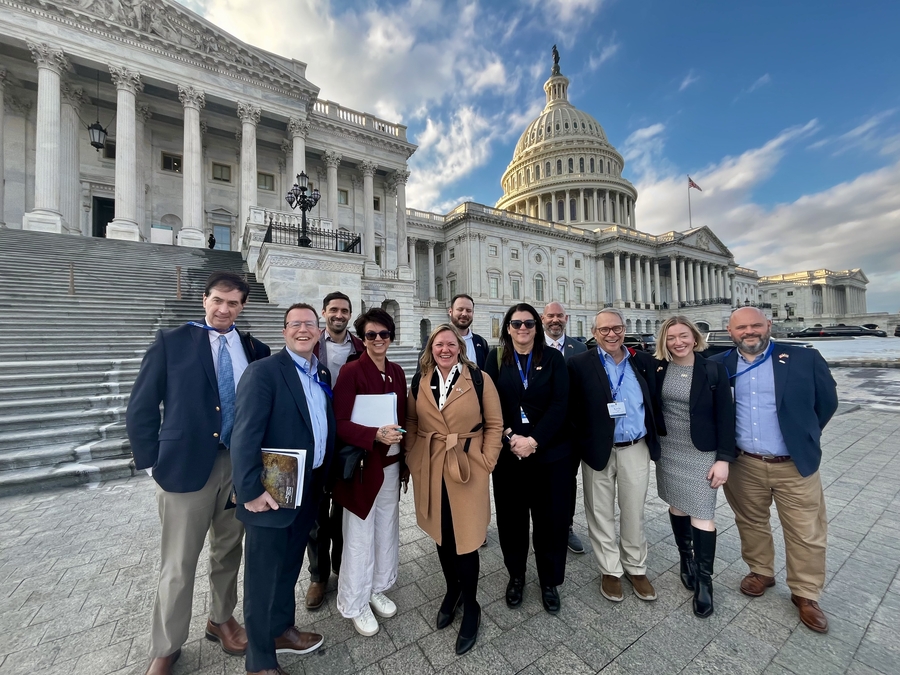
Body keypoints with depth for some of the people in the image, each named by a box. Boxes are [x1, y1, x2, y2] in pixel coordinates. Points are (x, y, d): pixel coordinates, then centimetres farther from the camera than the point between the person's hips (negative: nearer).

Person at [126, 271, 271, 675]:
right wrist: (155, 463, -4)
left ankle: (221, 619, 43)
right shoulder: (171, 342, -3)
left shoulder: (255, 350, 3)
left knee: (229, 551, 20)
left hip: (240, 465, 3)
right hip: (186, 465, -2)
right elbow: (140, 410, -1)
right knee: (178, 565, 11)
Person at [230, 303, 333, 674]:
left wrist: (324, 479, 9)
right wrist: (251, 490, -22)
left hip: (308, 490, 7)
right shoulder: (263, 371, -16)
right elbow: (245, 435, -21)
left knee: (289, 566, 25)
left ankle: (282, 630, 48)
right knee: (264, 574, 13)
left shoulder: (322, 375, 6)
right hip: (273, 492, -7)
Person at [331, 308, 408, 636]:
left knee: (387, 529, 19)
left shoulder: (397, 372, 4)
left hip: (391, 464, 6)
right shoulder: (351, 371, -14)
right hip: (362, 465, -5)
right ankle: (355, 603, 34)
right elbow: (339, 424, -16)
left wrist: (406, 459, 9)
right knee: (360, 536, 10)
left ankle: (378, 589, 43)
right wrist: (376, 435, -29)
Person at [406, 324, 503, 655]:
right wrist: (412, 459, 4)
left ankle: (471, 605, 34)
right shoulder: (420, 382, 1)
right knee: (441, 535, 19)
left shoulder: (479, 379, -8)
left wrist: (486, 462, -9)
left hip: (467, 469, -3)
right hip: (430, 470, 4)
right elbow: (411, 423, 9)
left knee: (465, 538, 8)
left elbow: (494, 423, -4)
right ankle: (452, 590, 45)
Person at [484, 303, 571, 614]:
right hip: (507, 452, 1)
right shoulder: (496, 358, 1)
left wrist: (533, 441, -15)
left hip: (549, 452, 0)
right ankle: (515, 575, 37)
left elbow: (559, 404, -7)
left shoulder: (553, 358, 0)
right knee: (511, 517, 13)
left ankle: (549, 581, 34)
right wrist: (510, 438, -14)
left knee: (550, 518, 10)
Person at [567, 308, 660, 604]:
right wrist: (582, 439, -13)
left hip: (636, 449, 3)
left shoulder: (643, 361, 3)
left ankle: (636, 568, 39)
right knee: (601, 514, 13)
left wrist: (652, 437, 2)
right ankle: (610, 571, 34)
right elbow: (571, 408, -7)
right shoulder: (579, 364, -8)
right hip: (598, 449, -2)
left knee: (633, 512, 17)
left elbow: (654, 402, 9)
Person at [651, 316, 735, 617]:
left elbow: (725, 417, -7)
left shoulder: (714, 370, -8)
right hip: (668, 452, 3)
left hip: (702, 454, -2)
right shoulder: (657, 369, -3)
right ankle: (686, 559, 37)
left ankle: (704, 580, 20)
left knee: (702, 515, 2)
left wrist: (724, 458, -10)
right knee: (677, 507, 16)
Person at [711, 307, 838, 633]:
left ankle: (805, 594, 33)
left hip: (795, 465, -1)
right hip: (743, 464, 1)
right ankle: (760, 572, 40)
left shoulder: (804, 359, -7)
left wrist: (803, 437, 7)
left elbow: (827, 402, 4)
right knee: (751, 523, 18)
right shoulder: (718, 366, -6)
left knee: (806, 534, 12)